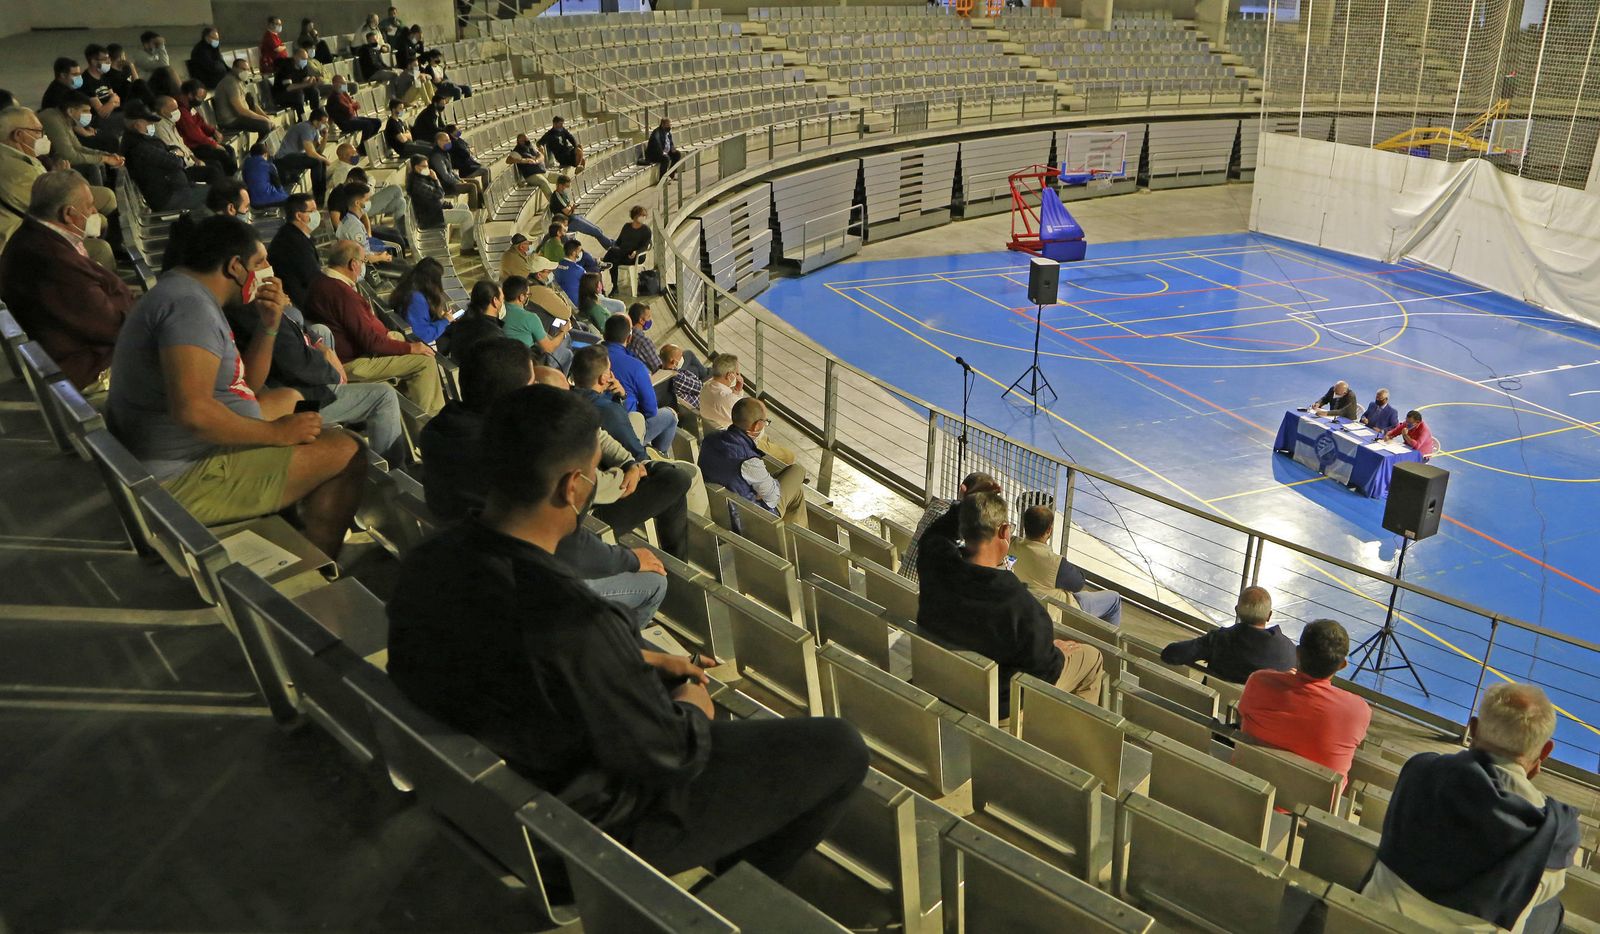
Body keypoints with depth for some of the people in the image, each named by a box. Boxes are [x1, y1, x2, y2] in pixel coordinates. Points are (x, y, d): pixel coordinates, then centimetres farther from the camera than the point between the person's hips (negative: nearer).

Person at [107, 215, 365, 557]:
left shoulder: (188, 295, 13)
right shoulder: (189, 304, -20)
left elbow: (246, 385, 18)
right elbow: (192, 411, -34)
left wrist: (269, 324, 5)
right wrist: (277, 433, -21)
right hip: (185, 479, -12)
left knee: (289, 399, 29)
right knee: (346, 452, -17)